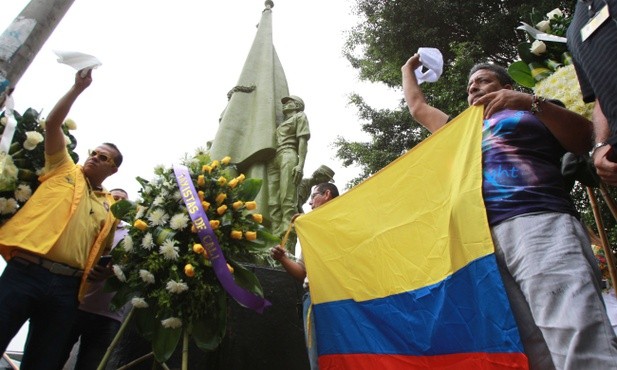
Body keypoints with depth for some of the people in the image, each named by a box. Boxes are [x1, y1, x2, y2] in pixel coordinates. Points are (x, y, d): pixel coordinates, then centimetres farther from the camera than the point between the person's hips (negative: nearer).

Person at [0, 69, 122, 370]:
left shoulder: (110, 205, 18)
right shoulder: (64, 170, 14)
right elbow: (52, 124, 7)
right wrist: (79, 87, 4)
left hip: (66, 286, 2)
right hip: (25, 271, -2)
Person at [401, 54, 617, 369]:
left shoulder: (530, 114, 25)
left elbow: (584, 139, 7)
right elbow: (418, 107, 47)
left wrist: (532, 102, -5)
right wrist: (408, 69, 59)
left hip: (540, 224, -3)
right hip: (483, 240, 3)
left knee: (581, 344, -22)